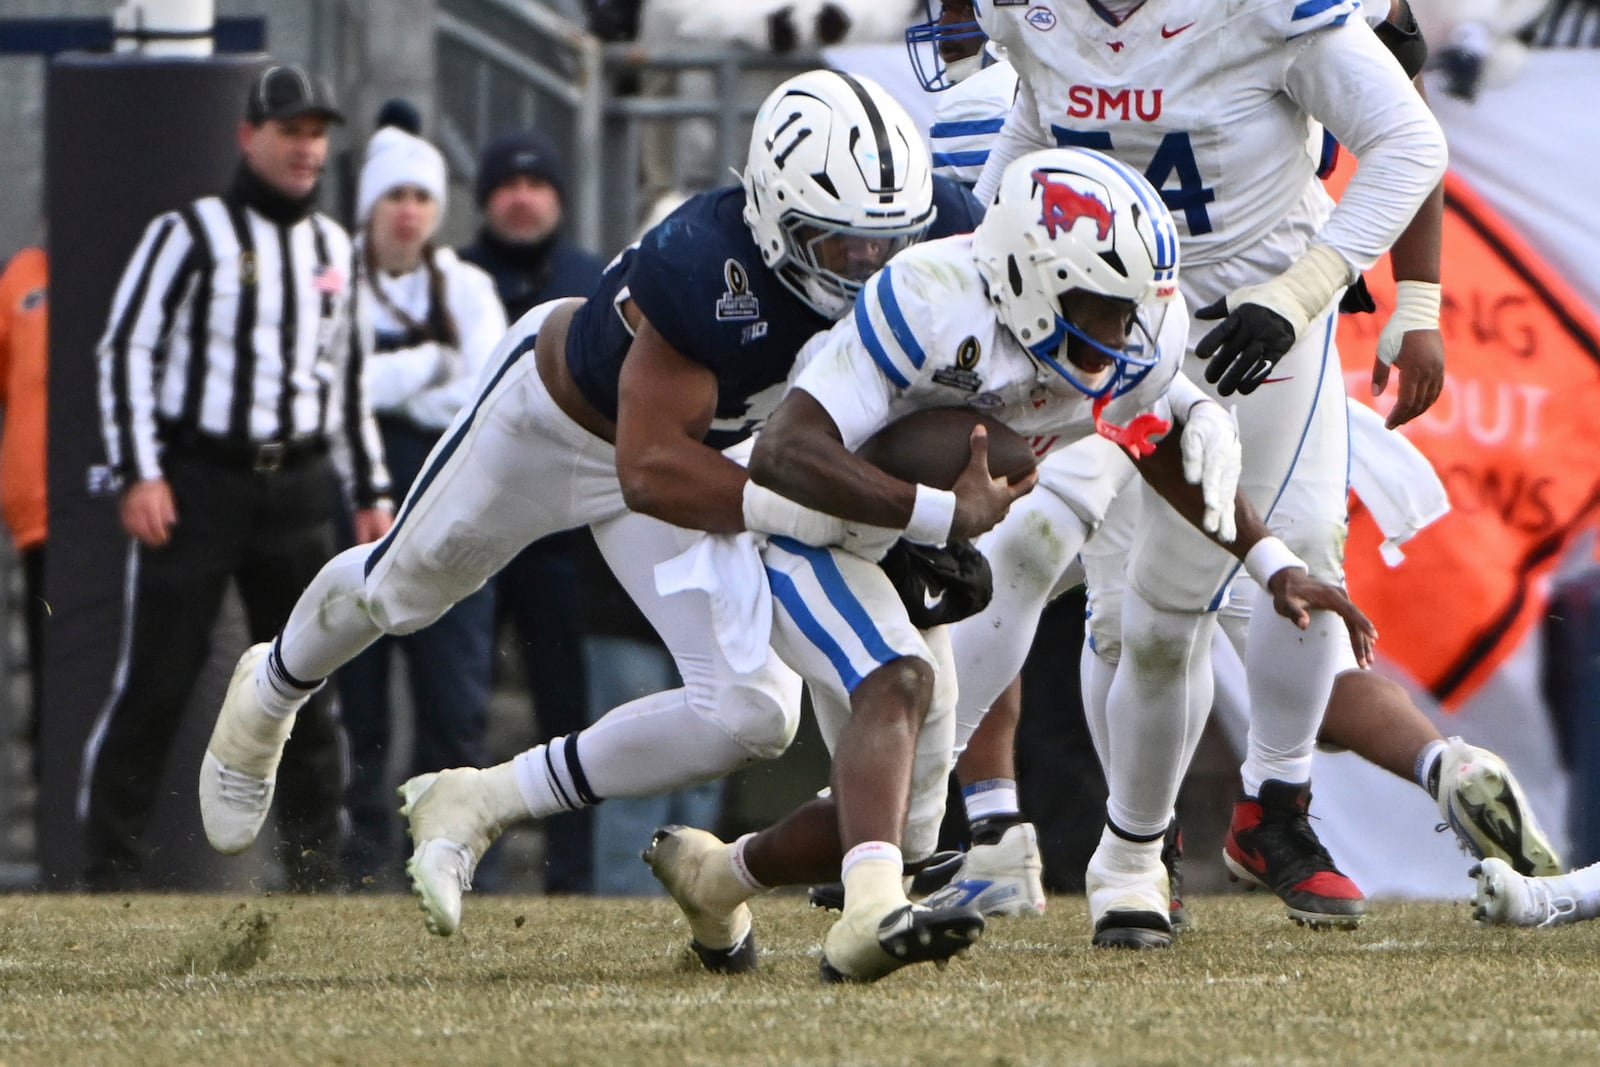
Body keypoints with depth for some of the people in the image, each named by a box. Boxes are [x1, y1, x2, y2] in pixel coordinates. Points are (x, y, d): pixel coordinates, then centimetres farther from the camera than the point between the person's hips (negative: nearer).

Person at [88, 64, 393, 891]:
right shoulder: (190, 234, -3)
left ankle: (315, 876, 10)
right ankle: (108, 874, -2)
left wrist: (371, 491, 18)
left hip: (299, 489, 5)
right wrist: (139, 472, -13)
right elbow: (126, 348, -5)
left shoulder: (332, 247, 14)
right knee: (154, 684, -6)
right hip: (196, 480, -5)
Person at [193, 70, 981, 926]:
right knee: (400, 591, 24)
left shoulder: (927, 234, -31)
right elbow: (651, 472, -44)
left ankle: (477, 808, 6)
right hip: (557, 413, -4)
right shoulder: (705, 271, -46)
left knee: (752, 715, -11)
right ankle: (270, 689, 60)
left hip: (698, 444, 4)